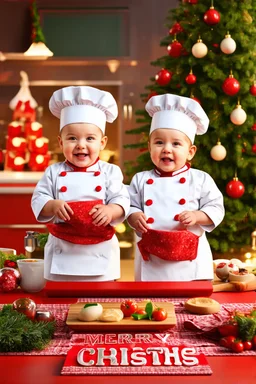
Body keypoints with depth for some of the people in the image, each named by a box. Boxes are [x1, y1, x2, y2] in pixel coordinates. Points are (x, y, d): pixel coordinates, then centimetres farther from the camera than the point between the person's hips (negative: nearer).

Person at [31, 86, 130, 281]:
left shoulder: (110, 172, -1)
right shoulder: (54, 172, 2)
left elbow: (122, 200, -6)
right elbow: (38, 200, 1)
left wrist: (110, 211, -26)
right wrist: (53, 206, -20)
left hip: (100, 254, -1)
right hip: (62, 255, 1)